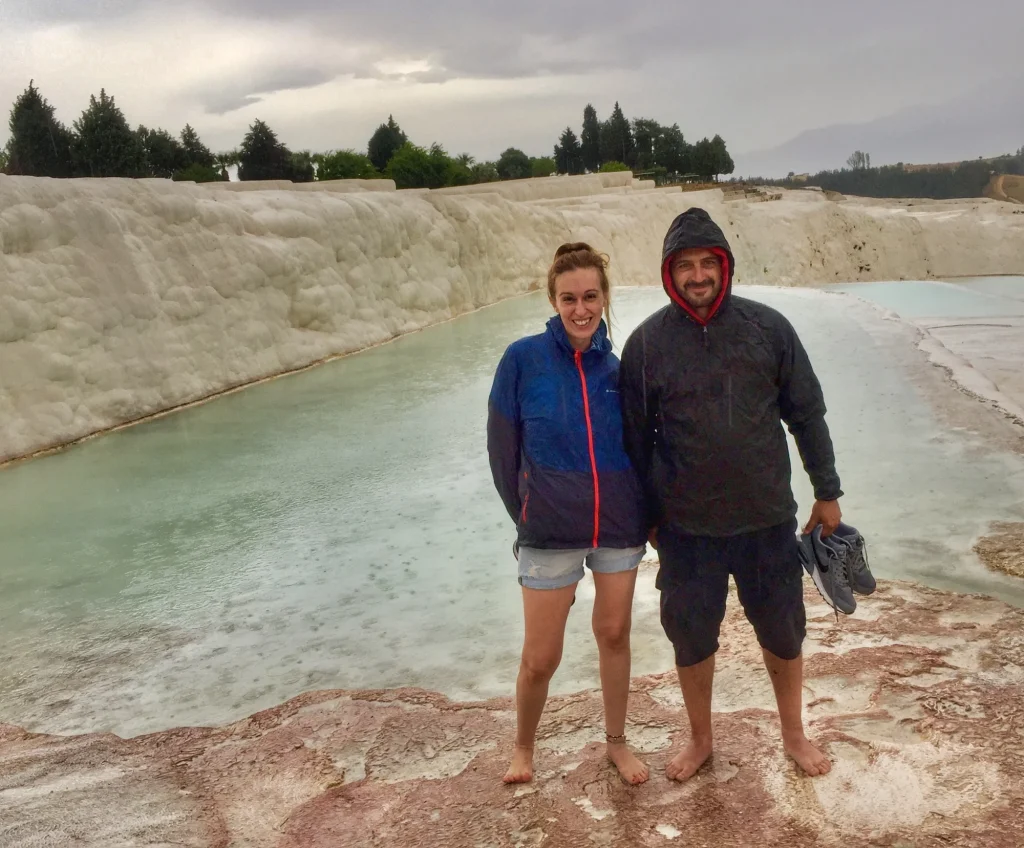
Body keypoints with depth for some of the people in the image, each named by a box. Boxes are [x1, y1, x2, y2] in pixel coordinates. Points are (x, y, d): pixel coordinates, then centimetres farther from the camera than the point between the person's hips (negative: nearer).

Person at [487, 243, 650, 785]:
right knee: (540, 658, 6)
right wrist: (526, 515, 2)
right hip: (550, 532, -2)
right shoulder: (524, 359, -10)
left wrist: (647, 514, 3)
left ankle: (616, 741, 38)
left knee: (614, 635, 16)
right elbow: (502, 448, -3)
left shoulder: (617, 368, -3)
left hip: (619, 526, 2)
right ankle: (523, 747, 34)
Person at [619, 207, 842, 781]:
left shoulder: (769, 328, -5)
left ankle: (794, 734, 40)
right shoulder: (647, 342, -6)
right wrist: (646, 515, 6)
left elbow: (807, 414, 2)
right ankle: (701, 739, 38)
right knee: (691, 637, 13)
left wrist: (828, 492, 5)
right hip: (686, 527, 0)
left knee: (784, 633, 15)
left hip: (768, 519, 1)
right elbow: (636, 436, 1)